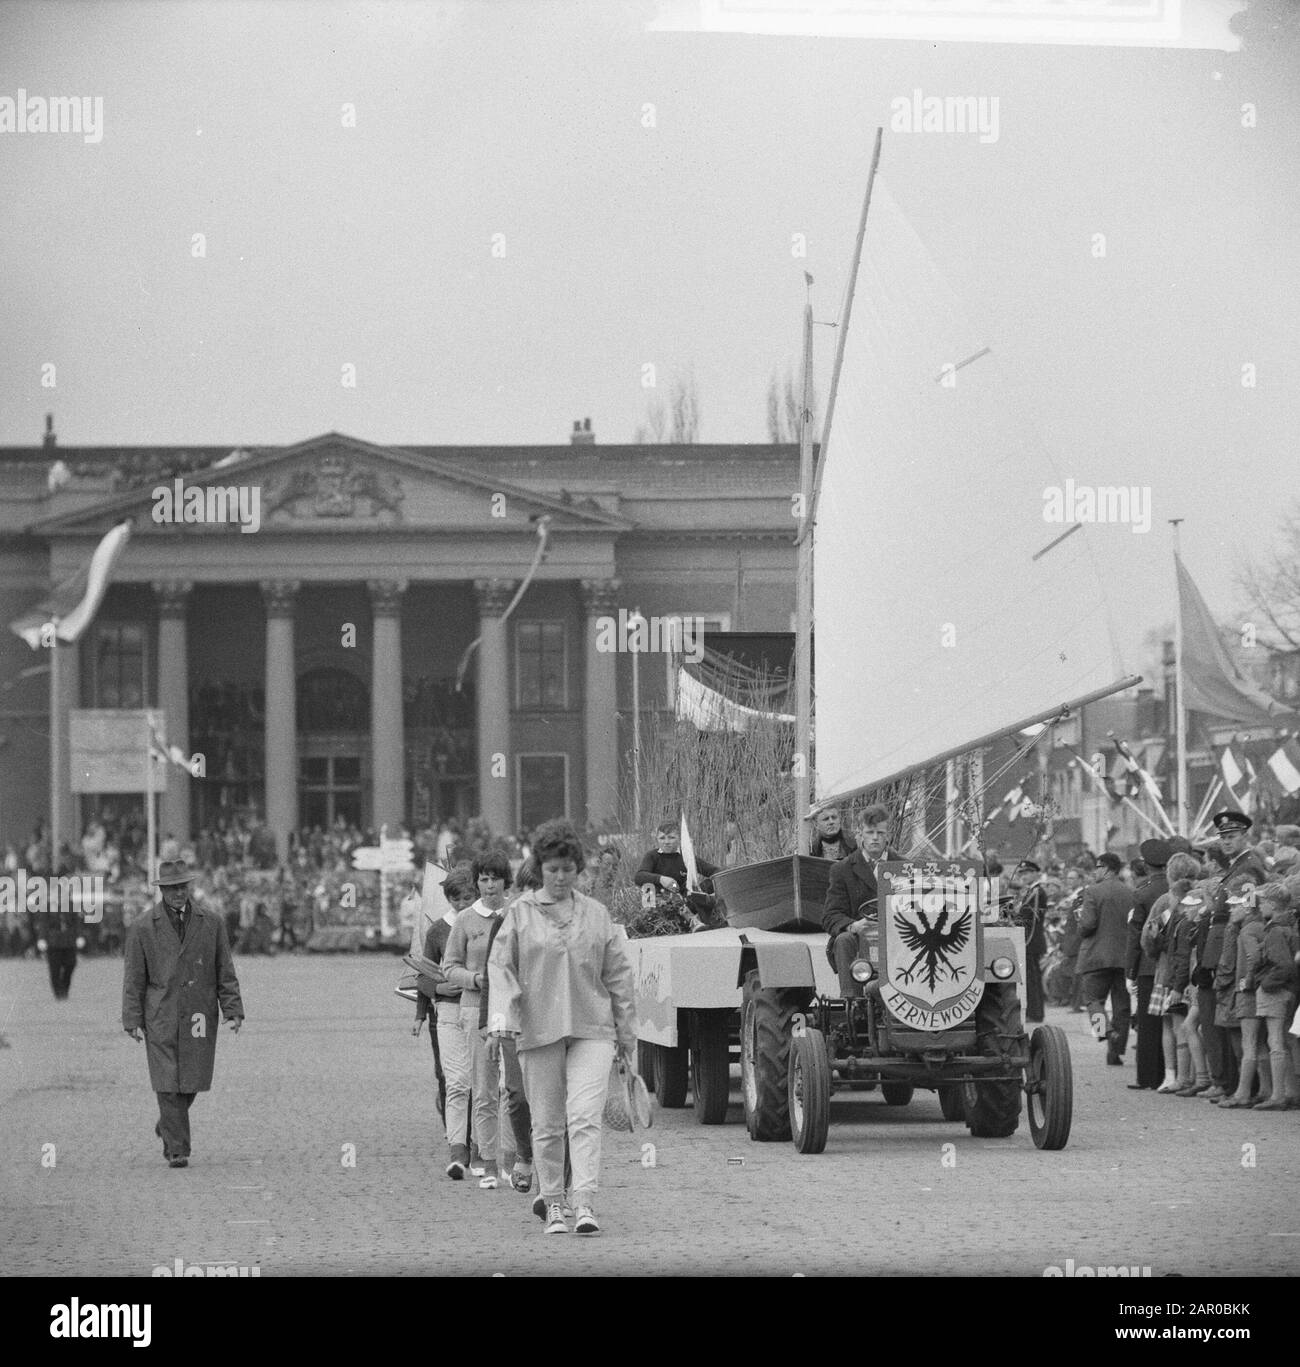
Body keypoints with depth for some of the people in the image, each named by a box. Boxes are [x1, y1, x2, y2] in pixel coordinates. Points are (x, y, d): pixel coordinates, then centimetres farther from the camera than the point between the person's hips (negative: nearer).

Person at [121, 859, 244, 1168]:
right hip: (161, 1019, -2)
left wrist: (233, 1012, -2)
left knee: (191, 1082, 5)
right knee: (169, 1084, -8)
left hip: (199, 1019, 2)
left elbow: (225, 973, 7)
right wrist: (133, 1022, -4)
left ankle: (166, 1127, 33)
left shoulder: (211, 923, 6)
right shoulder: (143, 930, 2)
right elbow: (134, 980, 3)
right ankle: (177, 1150, -4)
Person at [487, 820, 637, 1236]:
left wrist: (626, 1032, 13)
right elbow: (501, 967, 2)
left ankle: (585, 1203, -16)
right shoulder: (521, 913, 5)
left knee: (585, 1117, -12)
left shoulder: (596, 914, 10)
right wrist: (502, 1017, -13)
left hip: (591, 1029, 0)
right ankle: (553, 1205, 14)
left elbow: (618, 974, 13)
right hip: (538, 1030, 0)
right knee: (546, 1124, 4)